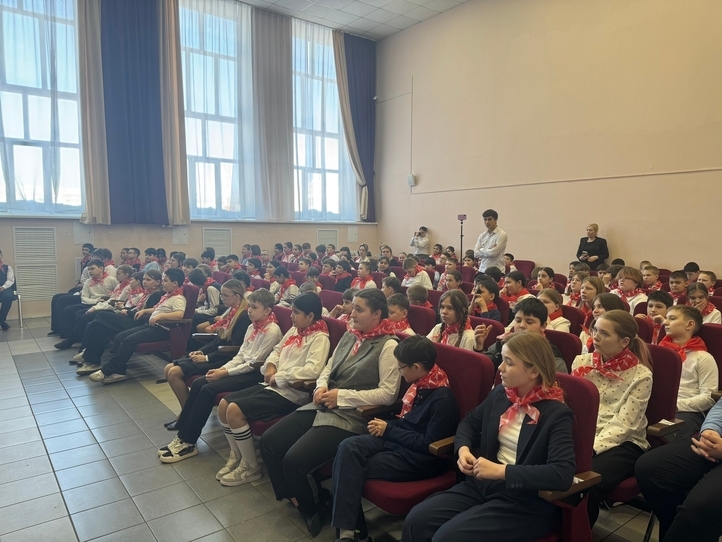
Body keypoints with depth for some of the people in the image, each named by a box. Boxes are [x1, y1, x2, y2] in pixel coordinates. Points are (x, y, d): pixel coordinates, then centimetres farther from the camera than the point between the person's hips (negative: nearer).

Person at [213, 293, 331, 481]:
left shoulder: (319, 338, -14)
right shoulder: (294, 331, 13)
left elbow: (313, 370, -28)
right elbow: (277, 350, 23)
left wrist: (279, 377, -18)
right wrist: (270, 366, 1)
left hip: (291, 393, -9)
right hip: (273, 385, 9)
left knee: (235, 410, -19)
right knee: (224, 404, 1)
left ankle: (251, 467, -2)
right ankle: (236, 455, 19)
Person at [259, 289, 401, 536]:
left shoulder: (388, 345, -11)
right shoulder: (349, 335, 11)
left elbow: (388, 394, -17)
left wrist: (342, 396, -16)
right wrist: (321, 386, -4)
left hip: (353, 417, -8)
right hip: (324, 406, 8)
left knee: (295, 460, -21)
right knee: (268, 442, -2)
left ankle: (313, 507, 12)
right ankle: (296, 499, 16)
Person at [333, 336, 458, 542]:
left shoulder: (442, 398, -21)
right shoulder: (419, 384, 4)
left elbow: (428, 444, -21)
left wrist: (388, 430, -15)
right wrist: (386, 426, -2)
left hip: (421, 458, -8)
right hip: (398, 440, 8)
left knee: (355, 468, -18)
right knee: (348, 447, -16)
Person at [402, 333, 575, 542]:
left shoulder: (557, 414, -13)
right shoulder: (500, 394, 5)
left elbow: (563, 474, -25)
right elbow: (469, 421, 21)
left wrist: (502, 470, -27)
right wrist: (463, 448, -1)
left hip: (525, 502, -6)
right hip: (483, 484, 6)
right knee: (416, 520, -12)